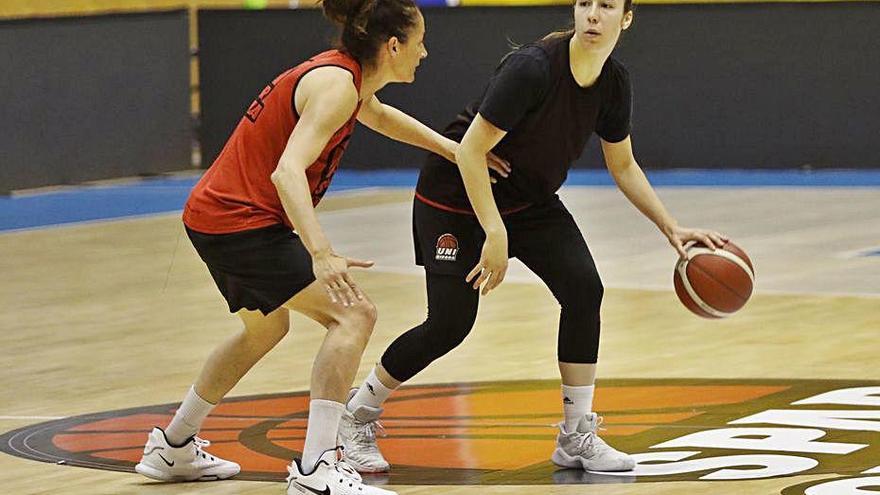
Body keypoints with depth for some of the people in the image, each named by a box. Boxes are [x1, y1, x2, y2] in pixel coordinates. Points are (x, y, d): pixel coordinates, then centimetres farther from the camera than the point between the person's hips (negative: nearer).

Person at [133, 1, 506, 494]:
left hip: (212, 214, 11)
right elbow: (287, 172, -31)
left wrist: (451, 148, 36)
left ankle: (174, 449, 42)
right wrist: (322, 255, -41)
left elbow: (379, 115, 36)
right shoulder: (336, 84, -19)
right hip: (241, 224, -11)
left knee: (266, 328, 30)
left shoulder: (341, 73, 10)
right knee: (353, 313, -14)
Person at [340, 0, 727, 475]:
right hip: (456, 196, -6)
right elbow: (471, 150, -28)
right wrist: (495, 233, -30)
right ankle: (357, 414, 14)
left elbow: (623, 166, 8)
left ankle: (576, 437, -3)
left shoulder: (614, 83, -8)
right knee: (450, 323, -9)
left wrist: (671, 228, 2)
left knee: (584, 289, -14)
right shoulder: (533, 67, -30)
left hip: (531, 200, 6)